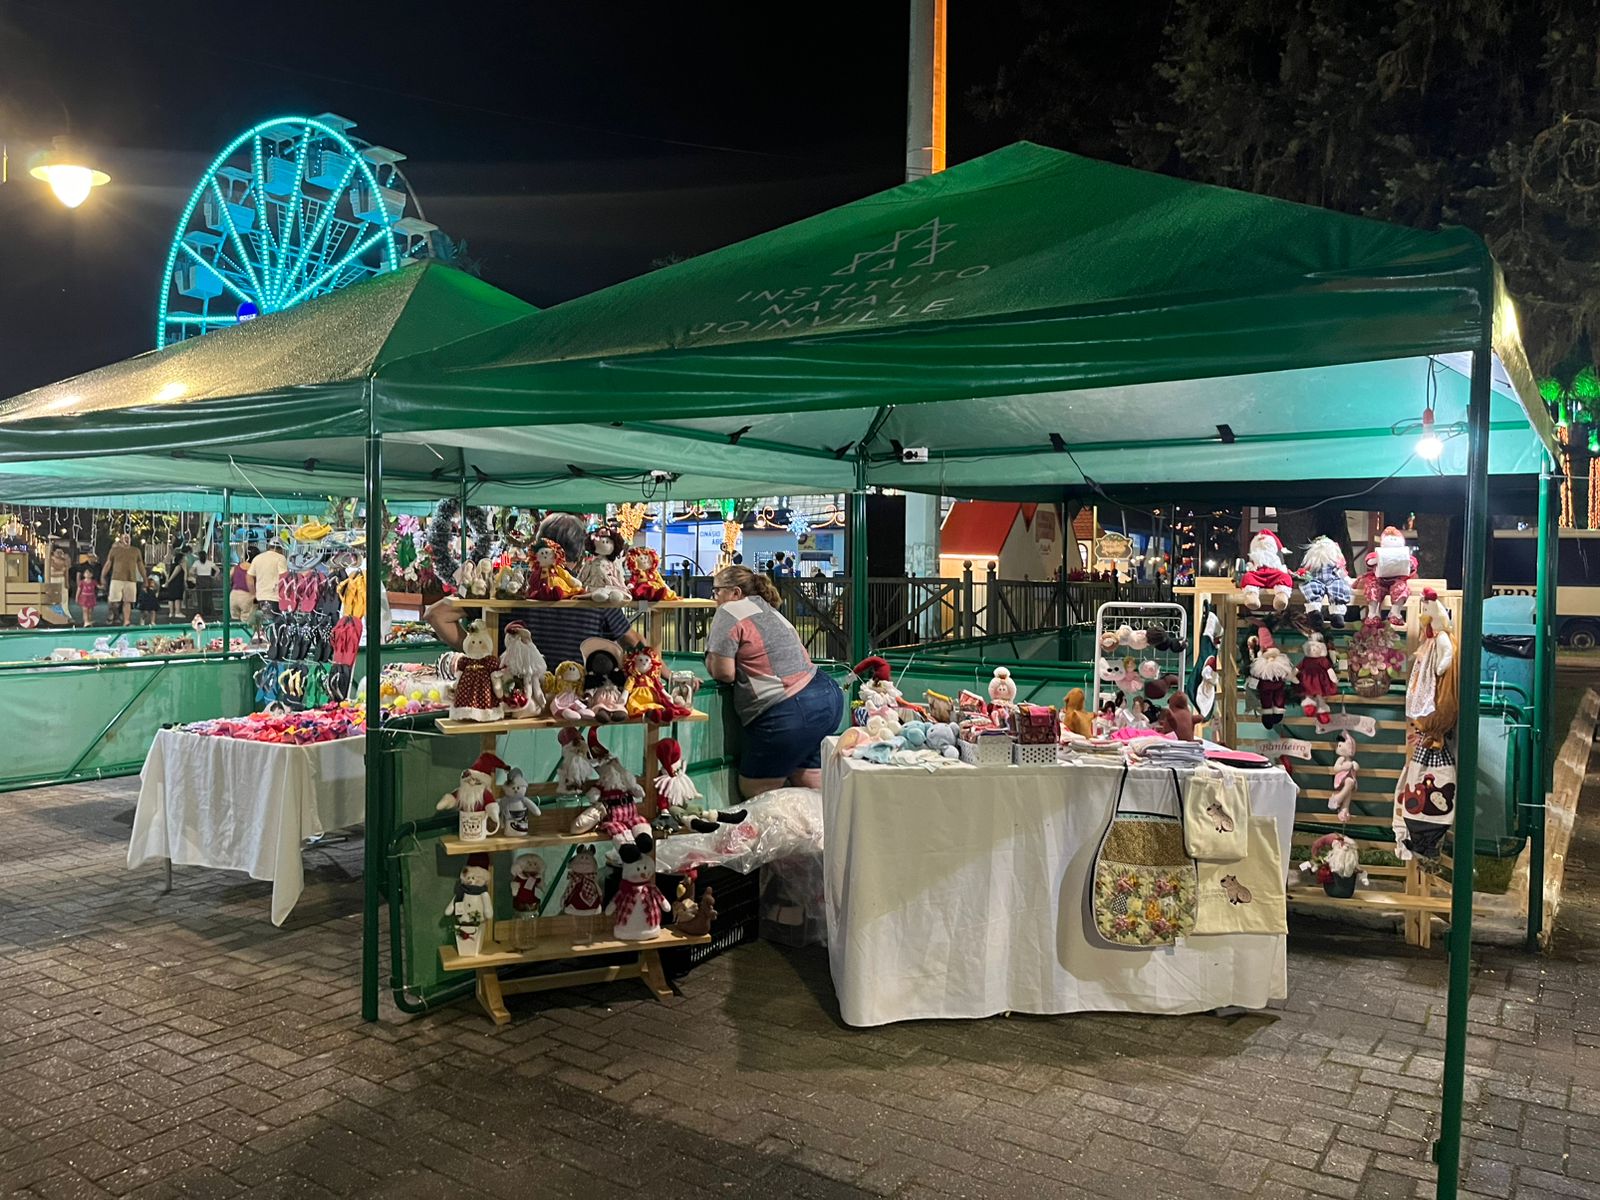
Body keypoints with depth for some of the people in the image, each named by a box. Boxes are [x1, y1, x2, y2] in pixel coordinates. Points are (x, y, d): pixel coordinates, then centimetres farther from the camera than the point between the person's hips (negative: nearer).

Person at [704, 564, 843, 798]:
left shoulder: (729, 612, -4)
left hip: (789, 714, -9)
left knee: (753, 793, 4)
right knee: (812, 788, 16)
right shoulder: (768, 610, 22)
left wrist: (711, 654, 13)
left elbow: (723, 673, -7)